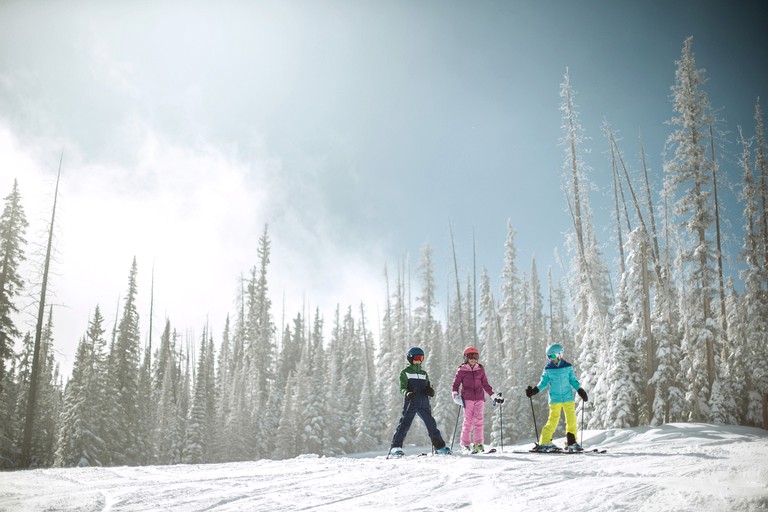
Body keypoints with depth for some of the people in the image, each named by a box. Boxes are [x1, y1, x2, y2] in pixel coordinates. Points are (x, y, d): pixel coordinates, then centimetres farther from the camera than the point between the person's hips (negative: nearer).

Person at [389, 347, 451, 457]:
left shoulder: (424, 373, 22)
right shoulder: (405, 372, 6)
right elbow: (402, 387, -4)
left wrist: (430, 391, -1)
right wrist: (407, 393, -25)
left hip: (424, 403, 4)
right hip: (410, 402, -4)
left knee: (431, 424, 3)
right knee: (404, 424, -10)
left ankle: (440, 447, 12)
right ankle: (395, 447, -8)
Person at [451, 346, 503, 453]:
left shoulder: (480, 370, 14)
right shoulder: (462, 370, 4)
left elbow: (486, 385, 20)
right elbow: (455, 384, 5)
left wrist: (494, 396, 16)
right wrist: (455, 396, -11)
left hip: (479, 398, 3)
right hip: (467, 398, -3)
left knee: (478, 420, -6)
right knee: (468, 420, -5)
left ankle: (478, 443, -2)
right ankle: (465, 444, 2)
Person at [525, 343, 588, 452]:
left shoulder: (567, 366, 1)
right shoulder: (548, 369, 1)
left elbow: (573, 380, 10)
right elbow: (543, 382, 6)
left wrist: (580, 390, 2)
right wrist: (534, 390, -7)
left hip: (568, 398, 1)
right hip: (555, 399, -1)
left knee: (571, 420, 1)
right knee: (553, 421, -5)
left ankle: (571, 442, 14)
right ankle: (544, 443, 3)